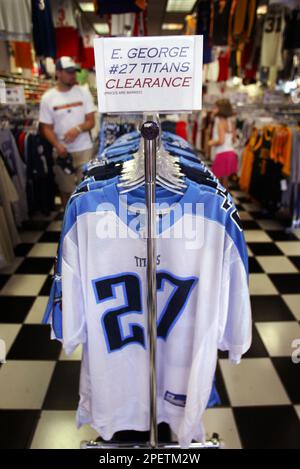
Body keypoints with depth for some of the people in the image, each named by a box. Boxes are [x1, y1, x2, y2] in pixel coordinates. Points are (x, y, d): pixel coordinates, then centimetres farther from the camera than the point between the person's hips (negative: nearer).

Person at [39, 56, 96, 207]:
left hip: (84, 149, 0)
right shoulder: (48, 97, 0)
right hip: (62, 151, 0)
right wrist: (57, 145, -17)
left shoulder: (84, 92, 4)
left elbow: (91, 121, 2)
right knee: (66, 190, 9)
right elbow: (46, 127, 1)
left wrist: (78, 129, -19)